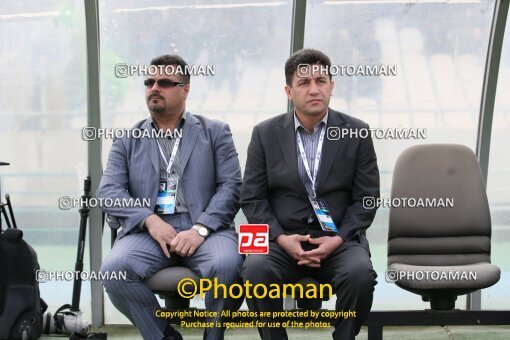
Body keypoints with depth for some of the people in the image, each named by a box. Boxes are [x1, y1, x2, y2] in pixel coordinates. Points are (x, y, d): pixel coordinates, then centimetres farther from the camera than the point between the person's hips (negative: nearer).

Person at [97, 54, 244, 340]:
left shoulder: (215, 132, 14)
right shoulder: (128, 140, 18)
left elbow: (231, 186, 3)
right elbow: (108, 191, 6)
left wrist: (201, 229, -14)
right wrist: (150, 220, -12)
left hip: (204, 227, -1)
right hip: (148, 230, 1)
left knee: (226, 265, -34)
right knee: (114, 270, -30)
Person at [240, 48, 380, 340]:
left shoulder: (356, 133, 5)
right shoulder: (265, 134, 6)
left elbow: (366, 197, 4)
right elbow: (252, 198, 4)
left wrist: (338, 239, -11)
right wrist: (281, 238, -11)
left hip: (340, 239, 0)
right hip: (283, 238, 0)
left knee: (360, 274, -31)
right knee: (256, 270, -31)